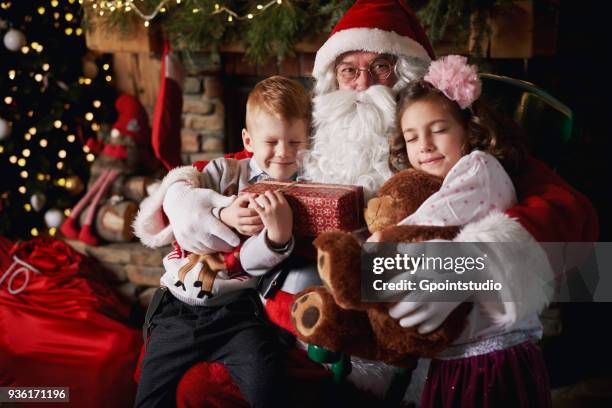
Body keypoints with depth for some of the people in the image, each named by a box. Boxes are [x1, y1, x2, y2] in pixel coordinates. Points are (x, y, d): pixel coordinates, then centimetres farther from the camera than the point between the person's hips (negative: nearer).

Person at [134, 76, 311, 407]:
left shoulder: (295, 199, 1)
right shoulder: (227, 171, 6)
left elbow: (254, 262, -11)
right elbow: (175, 196, -11)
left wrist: (279, 232, -32)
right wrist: (223, 213, -25)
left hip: (236, 309, -2)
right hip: (178, 305, 2)